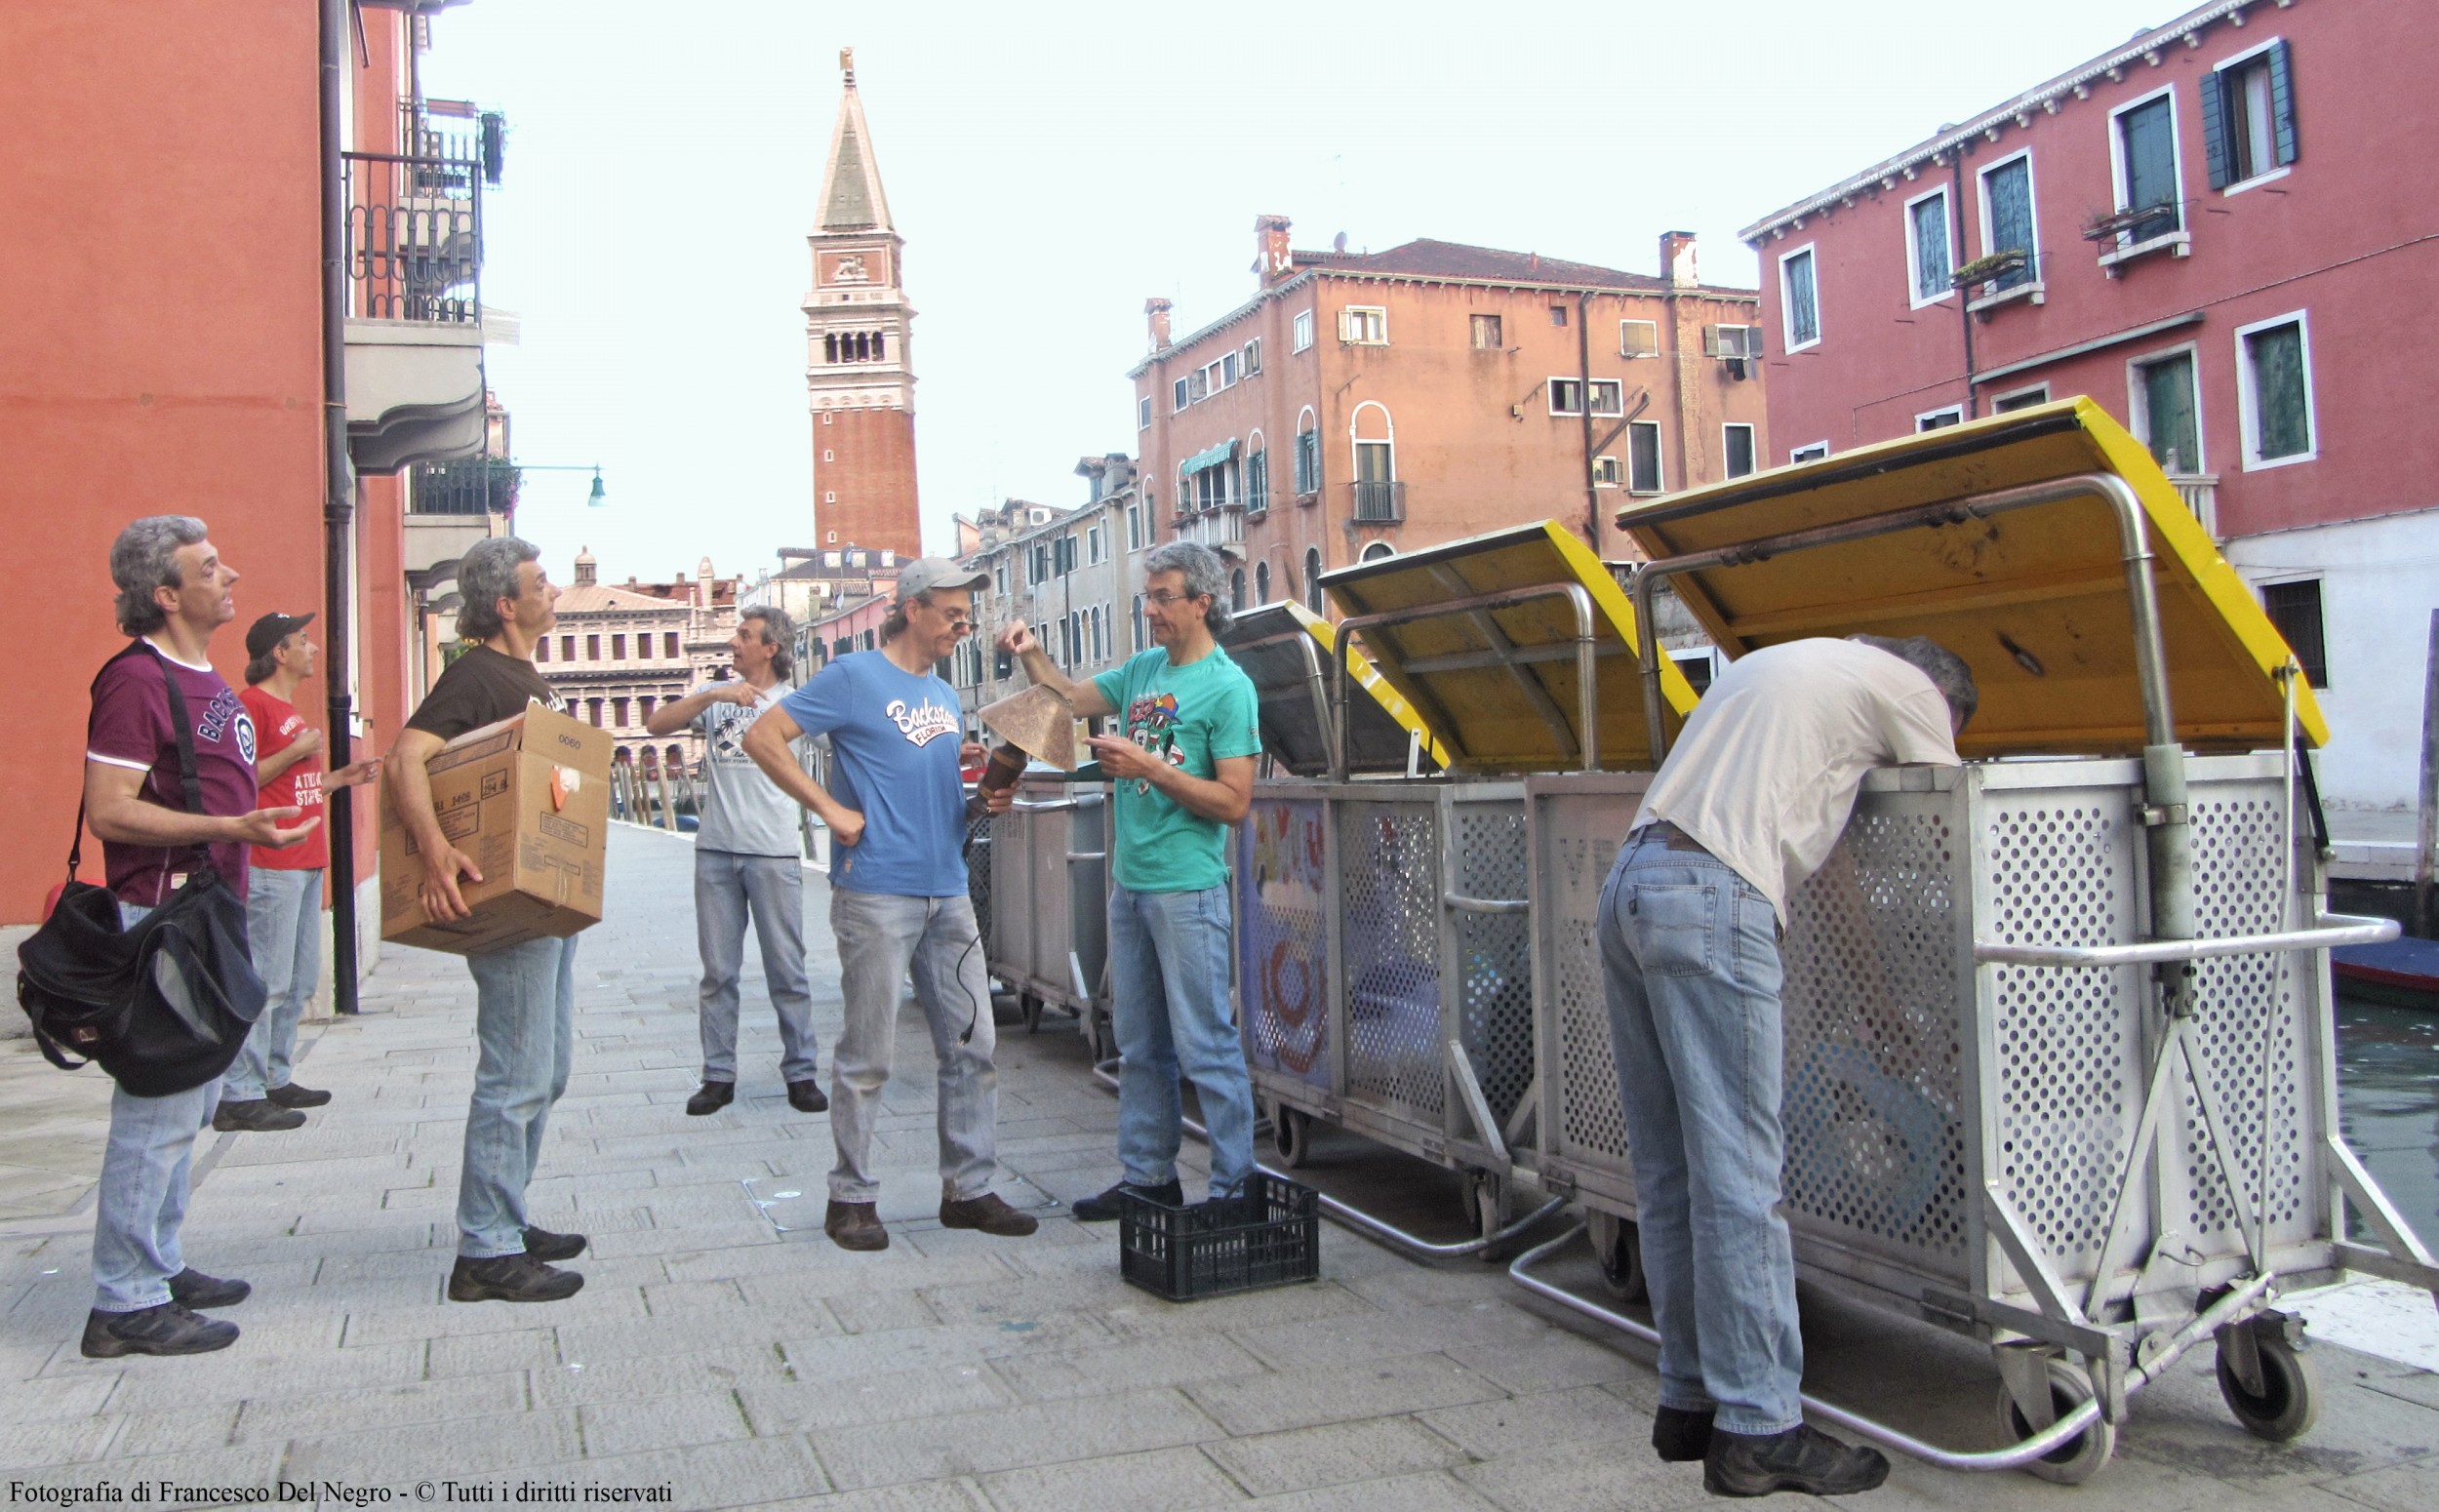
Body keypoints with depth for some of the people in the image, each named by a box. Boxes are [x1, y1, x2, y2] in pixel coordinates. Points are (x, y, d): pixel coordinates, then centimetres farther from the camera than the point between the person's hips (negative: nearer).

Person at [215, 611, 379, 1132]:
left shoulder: (289, 710, 20)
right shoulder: (252, 703, -9)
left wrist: (340, 777, 18)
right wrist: (296, 752, -17)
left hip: (305, 861, 10)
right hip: (271, 864, -10)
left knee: (300, 981, 14)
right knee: (265, 982, -9)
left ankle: (274, 1079, 22)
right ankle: (240, 1095, -4)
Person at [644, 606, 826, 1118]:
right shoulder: (717, 694, 12)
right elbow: (656, 724, -1)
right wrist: (713, 697, -13)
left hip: (775, 852, -3)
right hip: (716, 849, 3)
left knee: (787, 968, 1)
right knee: (718, 970, 7)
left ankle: (801, 1074, 9)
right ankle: (718, 1075, 15)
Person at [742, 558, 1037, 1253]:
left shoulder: (945, 696, 18)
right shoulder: (855, 677, -4)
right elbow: (762, 737, -10)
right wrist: (831, 809, -15)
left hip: (948, 892, 7)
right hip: (877, 891, -7)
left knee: (972, 1044, 7)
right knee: (867, 1055, 1)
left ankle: (968, 1188, 18)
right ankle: (851, 1197, 14)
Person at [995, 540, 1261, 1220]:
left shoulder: (1227, 687, -10)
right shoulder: (1143, 669, 13)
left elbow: (1234, 802, -15)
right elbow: (1070, 699, 26)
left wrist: (1149, 768, -18)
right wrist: (1031, 654, 8)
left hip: (1188, 889, -8)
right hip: (1130, 883, 8)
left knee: (1206, 1046, -4)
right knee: (1140, 1045, 15)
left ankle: (1235, 1188, 4)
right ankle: (1147, 1176, 25)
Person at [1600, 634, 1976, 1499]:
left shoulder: (1777, 665, 31)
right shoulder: (1906, 685, 8)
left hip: (1629, 881, 9)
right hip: (1711, 899, -9)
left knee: (1670, 1172, 10)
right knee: (1738, 1176, -6)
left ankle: (1690, 1399, 17)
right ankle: (1758, 1429, 0)